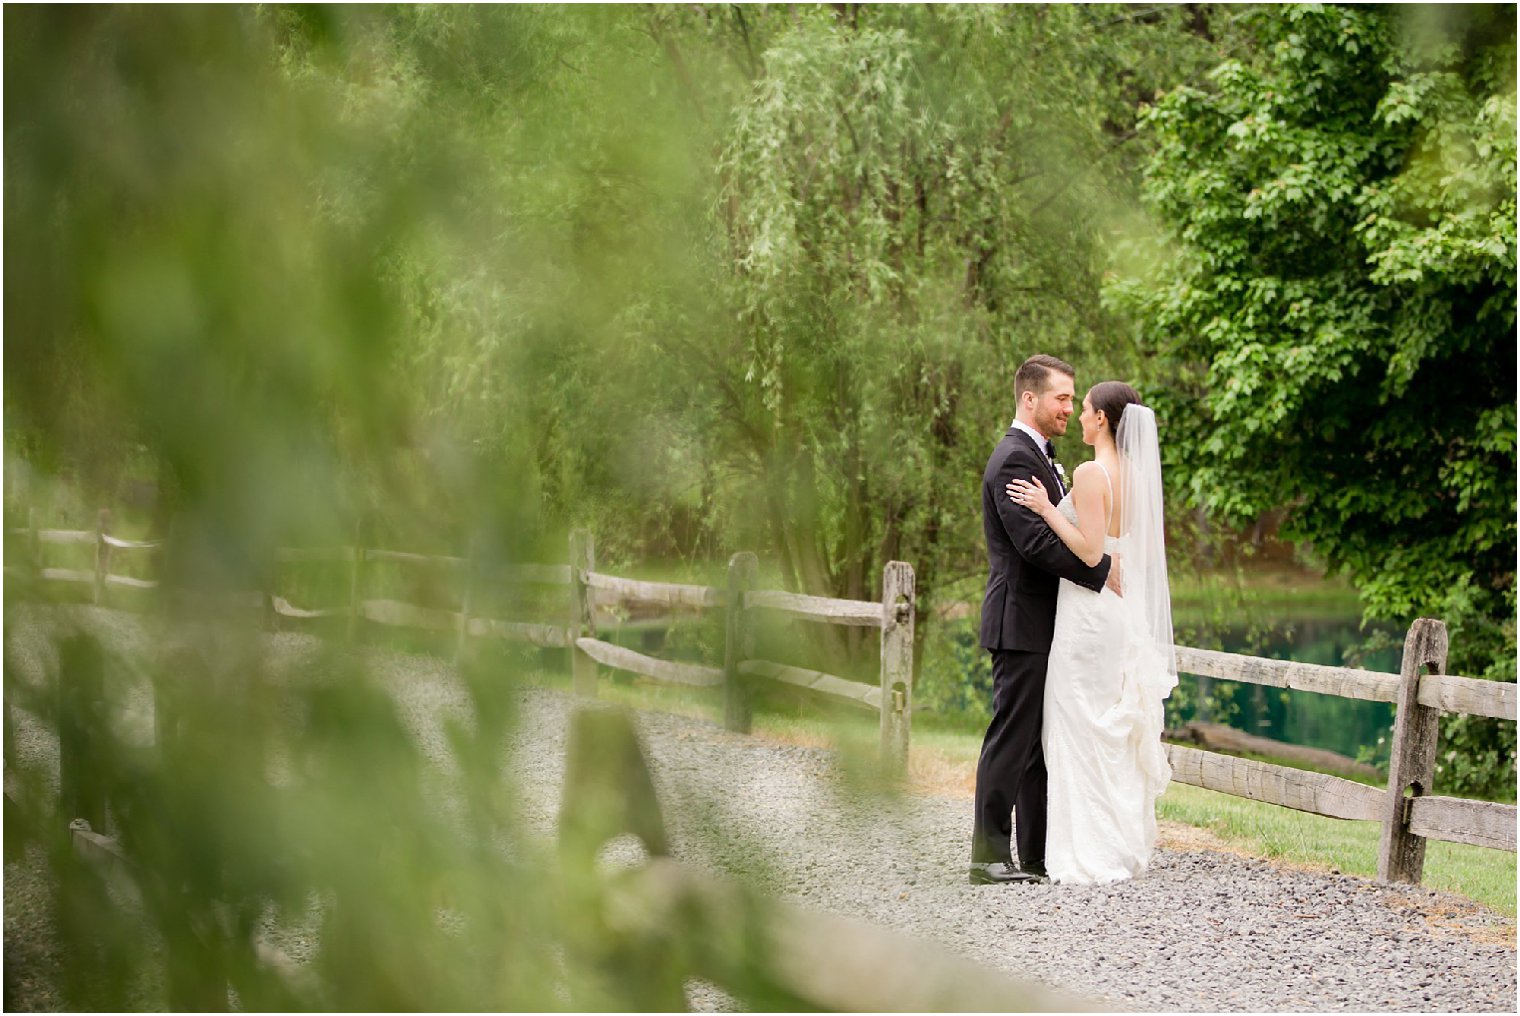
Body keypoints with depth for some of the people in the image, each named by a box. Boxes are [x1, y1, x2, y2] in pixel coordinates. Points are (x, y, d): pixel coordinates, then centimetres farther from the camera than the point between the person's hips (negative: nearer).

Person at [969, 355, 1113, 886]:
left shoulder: (1039, 457, 19)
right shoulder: (1014, 459, -14)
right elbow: (1035, 541, -23)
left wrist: (1102, 565, 9)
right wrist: (1102, 571, -21)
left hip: (1041, 626, 10)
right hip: (1021, 622, -10)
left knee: (1041, 741, 11)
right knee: (1012, 738, -7)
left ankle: (1038, 854, 15)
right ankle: (989, 856, -4)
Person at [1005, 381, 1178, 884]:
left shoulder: (1091, 474, -15)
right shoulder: (1135, 474, 10)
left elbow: (1090, 551, -20)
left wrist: (1046, 509, -14)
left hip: (1090, 611, -9)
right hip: (1126, 611, 9)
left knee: (1083, 730, -3)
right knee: (1117, 729, 13)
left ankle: (1090, 855, -1)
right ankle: (1125, 846, 18)